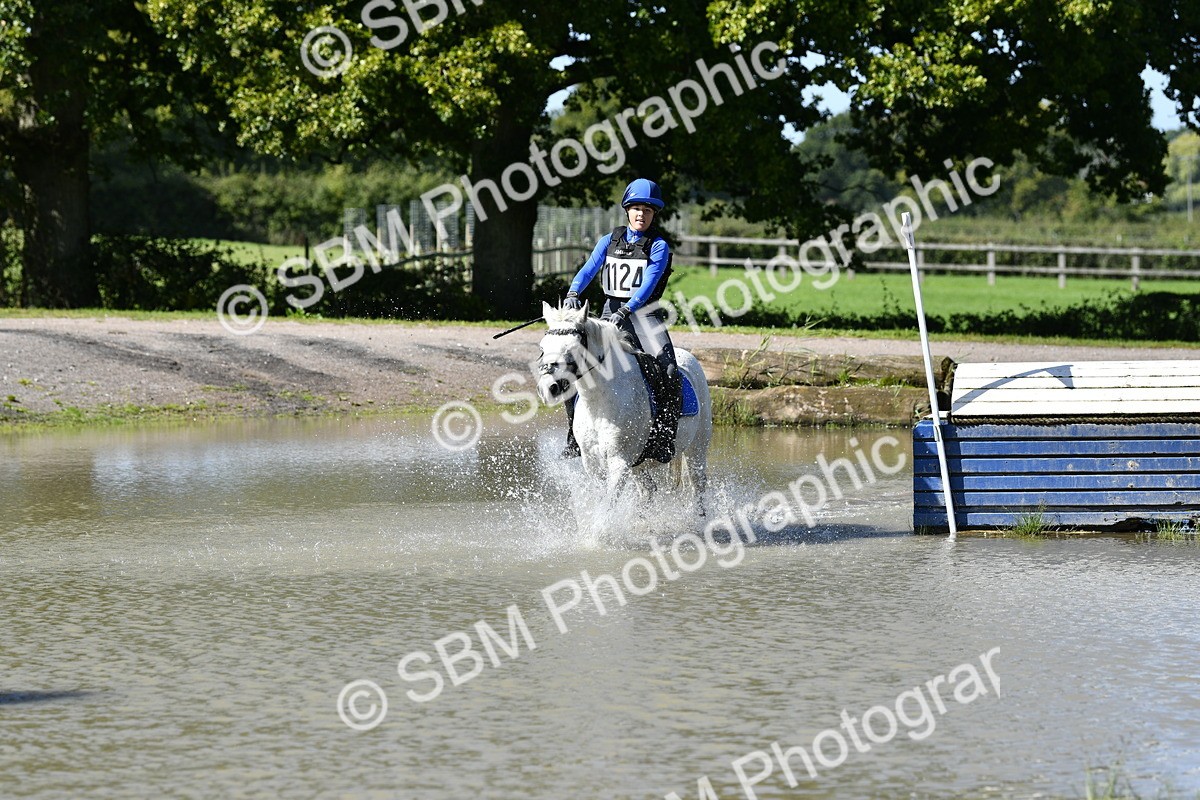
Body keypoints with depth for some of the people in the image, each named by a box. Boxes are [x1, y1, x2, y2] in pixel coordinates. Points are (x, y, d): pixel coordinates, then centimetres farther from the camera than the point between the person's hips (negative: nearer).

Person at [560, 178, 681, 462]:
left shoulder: (659, 247, 0)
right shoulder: (609, 241, 11)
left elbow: (648, 284, -13)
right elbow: (588, 269, -3)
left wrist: (625, 310, -28)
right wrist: (573, 293, -24)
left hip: (645, 315, -3)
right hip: (611, 314, 3)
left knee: (669, 371, -25)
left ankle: (663, 439, -18)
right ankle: (575, 436, 2)